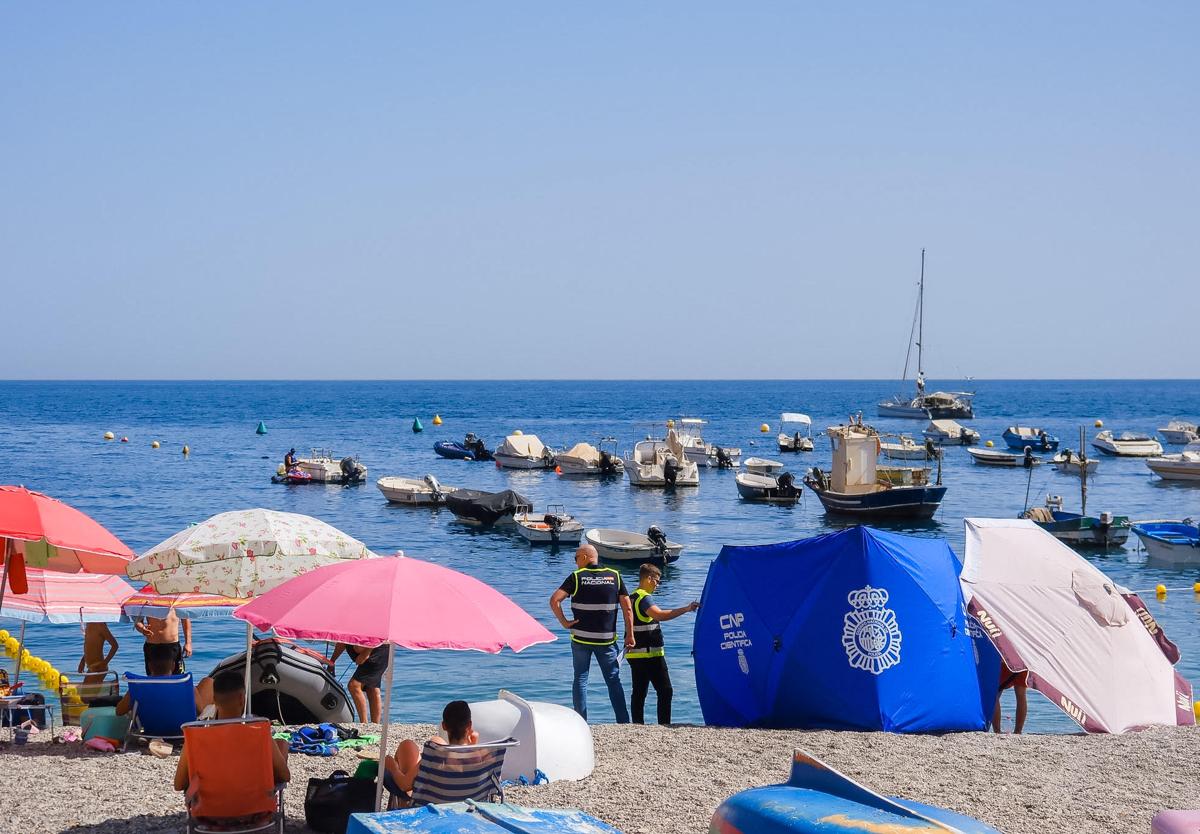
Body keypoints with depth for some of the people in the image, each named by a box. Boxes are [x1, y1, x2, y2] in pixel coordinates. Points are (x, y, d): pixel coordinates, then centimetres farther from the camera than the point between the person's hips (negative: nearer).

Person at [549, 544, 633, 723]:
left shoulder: (577, 577, -4)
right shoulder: (615, 576, 2)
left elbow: (554, 600, -14)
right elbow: (627, 608, -1)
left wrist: (564, 622, -5)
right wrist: (629, 635, 3)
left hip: (581, 638, -1)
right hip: (607, 639, 1)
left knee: (580, 680, 7)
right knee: (614, 681, 8)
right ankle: (624, 722, 3)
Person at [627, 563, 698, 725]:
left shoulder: (633, 597, 16)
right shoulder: (644, 598, -14)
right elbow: (660, 615, -29)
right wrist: (686, 609, -27)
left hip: (635, 654, 9)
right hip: (650, 653, -9)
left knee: (639, 692, 7)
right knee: (665, 691, -5)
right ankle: (664, 725, -7)